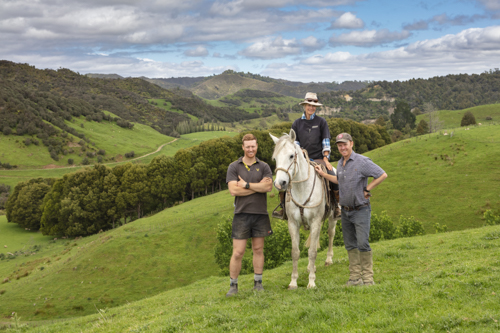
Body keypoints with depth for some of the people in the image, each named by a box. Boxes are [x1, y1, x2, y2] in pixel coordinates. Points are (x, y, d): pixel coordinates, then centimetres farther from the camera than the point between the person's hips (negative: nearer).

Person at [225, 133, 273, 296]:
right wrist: (258, 187, -9)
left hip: (260, 214, 2)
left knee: (258, 249, 10)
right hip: (242, 214, -2)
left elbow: (268, 186, -11)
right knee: (238, 252, -3)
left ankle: (258, 282, 21)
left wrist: (246, 185, -12)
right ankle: (233, 285, 7)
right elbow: (233, 190, -11)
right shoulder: (234, 167, 3)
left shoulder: (264, 167, 6)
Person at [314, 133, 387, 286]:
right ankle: (355, 277, 13)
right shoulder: (340, 163, 10)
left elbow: (383, 175, -11)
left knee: (362, 243, -12)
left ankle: (368, 277, -4)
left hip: (361, 210, -7)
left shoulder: (362, 161, -12)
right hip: (345, 211, 7)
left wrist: (367, 189, -11)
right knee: (350, 245, 8)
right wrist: (323, 174, 24)